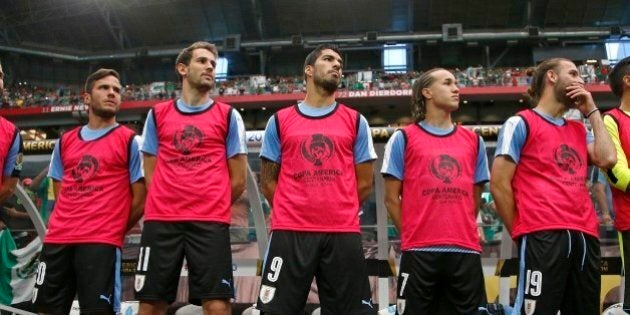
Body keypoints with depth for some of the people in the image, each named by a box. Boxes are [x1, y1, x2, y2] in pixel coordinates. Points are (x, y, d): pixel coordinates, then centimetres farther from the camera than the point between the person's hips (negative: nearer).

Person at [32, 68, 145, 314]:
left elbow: (140, 198, 0)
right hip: (57, 238, 5)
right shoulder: (65, 141, 18)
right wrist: (67, 225, 11)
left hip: (101, 241, -5)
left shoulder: (128, 140, 2)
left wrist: (114, 228, 4)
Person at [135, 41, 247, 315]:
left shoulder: (228, 116, 8)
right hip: (160, 220, 2)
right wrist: (169, 208, 6)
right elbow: (151, 174, 15)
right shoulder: (157, 114, 14)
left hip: (210, 222, -2)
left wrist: (211, 208, 8)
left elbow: (238, 180, 8)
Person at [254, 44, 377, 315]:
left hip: (343, 233, 1)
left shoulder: (356, 122, 11)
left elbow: (363, 182, 12)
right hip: (289, 232, -1)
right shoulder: (279, 121, 9)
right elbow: (268, 181, 12)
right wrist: (291, 213, 7)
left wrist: (339, 212, 9)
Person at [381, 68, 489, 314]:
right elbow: (392, 198, 4)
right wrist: (412, 234, 2)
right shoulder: (403, 138, 5)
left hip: (466, 250, 4)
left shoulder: (474, 141, 16)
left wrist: (461, 232, 11)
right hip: (419, 251, -3)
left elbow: (475, 199, 18)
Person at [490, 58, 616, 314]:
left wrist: (592, 111, 12)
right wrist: (521, 232, -2)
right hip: (542, 236, -7)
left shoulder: (579, 130, 23)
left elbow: (607, 159, 4)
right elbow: (499, 184, -4)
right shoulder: (521, 123, 2)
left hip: (585, 236, 7)